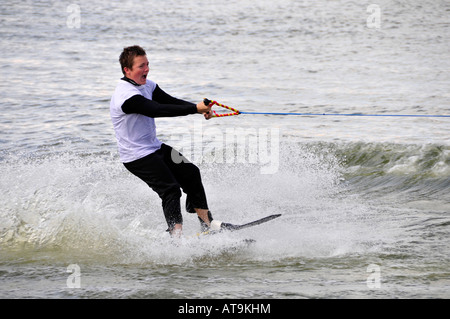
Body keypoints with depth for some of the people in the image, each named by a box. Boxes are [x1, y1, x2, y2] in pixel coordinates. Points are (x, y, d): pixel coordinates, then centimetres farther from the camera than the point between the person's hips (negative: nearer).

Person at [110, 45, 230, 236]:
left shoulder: (146, 85, 7)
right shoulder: (126, 95, -25)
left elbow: (171, 102, 3)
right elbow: (158, 110, -32)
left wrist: (202, 108, -13)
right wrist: (195, 109, -34)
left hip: (155, 148, 10)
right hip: (137, 157, -10)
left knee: (190, 173, 11)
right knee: (170, 189, -19)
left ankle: (207, 223, 19)